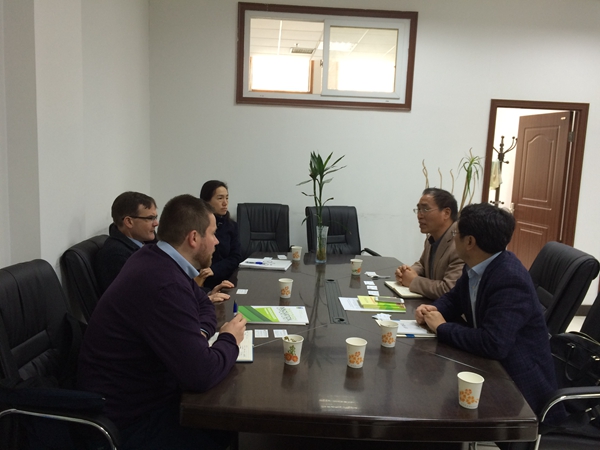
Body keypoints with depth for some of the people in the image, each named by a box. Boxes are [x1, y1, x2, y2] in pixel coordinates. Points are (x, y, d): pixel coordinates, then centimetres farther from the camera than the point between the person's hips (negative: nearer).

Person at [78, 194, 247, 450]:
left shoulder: (157, 260, -1)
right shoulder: (164, 284, -32)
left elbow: (203, 304, 15)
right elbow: (201, 375, -33)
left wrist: (200, 333, -7)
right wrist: (230, 339, -13)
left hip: (139, 392, 9)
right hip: (130, 419, -8)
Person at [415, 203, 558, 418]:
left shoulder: (510, 280, -30)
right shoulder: (475, 266, -2)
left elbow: (493, 345, -37)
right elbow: (454, 298, 15)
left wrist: (442, 328, -23)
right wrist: (433, 311, -8)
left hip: (519, 383, -8)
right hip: (489, 367, 8)